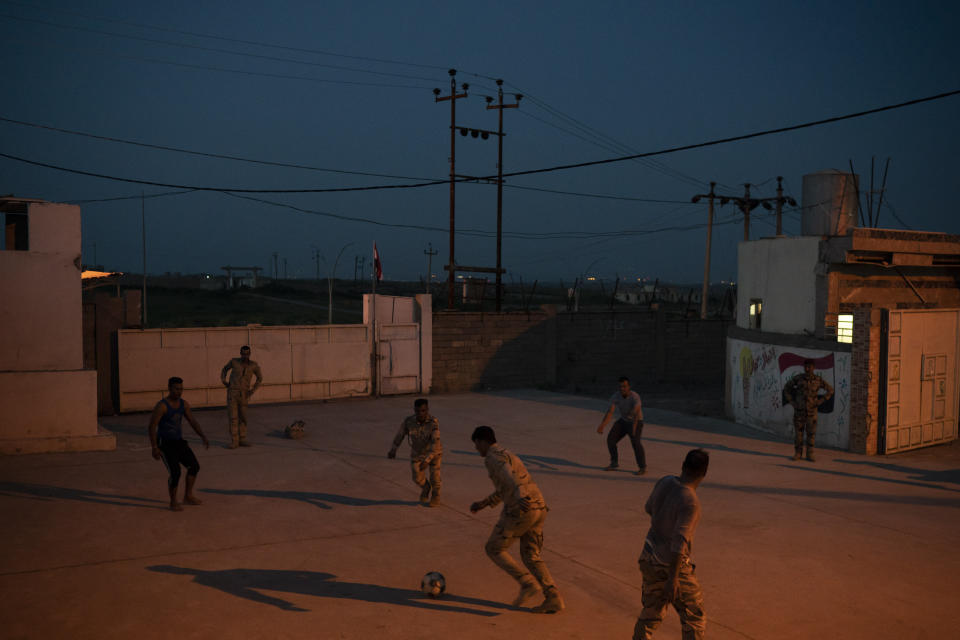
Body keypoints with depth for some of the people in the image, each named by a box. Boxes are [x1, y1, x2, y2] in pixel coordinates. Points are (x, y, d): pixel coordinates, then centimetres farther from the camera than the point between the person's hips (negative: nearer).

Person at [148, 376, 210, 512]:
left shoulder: (184, 404, 3)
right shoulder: (162, 406, -18)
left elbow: (193, 422, 8)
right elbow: (152, 426, -20)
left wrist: (203, 437, -5)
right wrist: (154, 447, -26)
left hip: (179, 441, 7)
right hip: (165, 443, -7)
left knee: (194, 466, -5)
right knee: (175, 472, -17)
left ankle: (188, 496, 10)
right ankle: (173, 502, 2)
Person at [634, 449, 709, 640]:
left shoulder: (665, 482, -5)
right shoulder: (690, 502, -27)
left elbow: (649, 508, 13)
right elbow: (679, 543, -29)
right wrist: (673, 579, -25)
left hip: (649, 558, 7)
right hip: (673, 565, -7)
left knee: (651, 612, 22)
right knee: (695, 617, 11)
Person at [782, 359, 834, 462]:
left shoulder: (818, 380, -7)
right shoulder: (798, 378, -7)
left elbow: (830, 390, 2)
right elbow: (786, 388, 6)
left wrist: (819, 402, -6)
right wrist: (791, 402, -4)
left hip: (811, 410, 0)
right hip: (799, 410, 0)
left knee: (811, 433, 2)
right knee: (798, 432, 3)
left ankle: (810, 454, 11)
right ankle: (798, 454, 13)